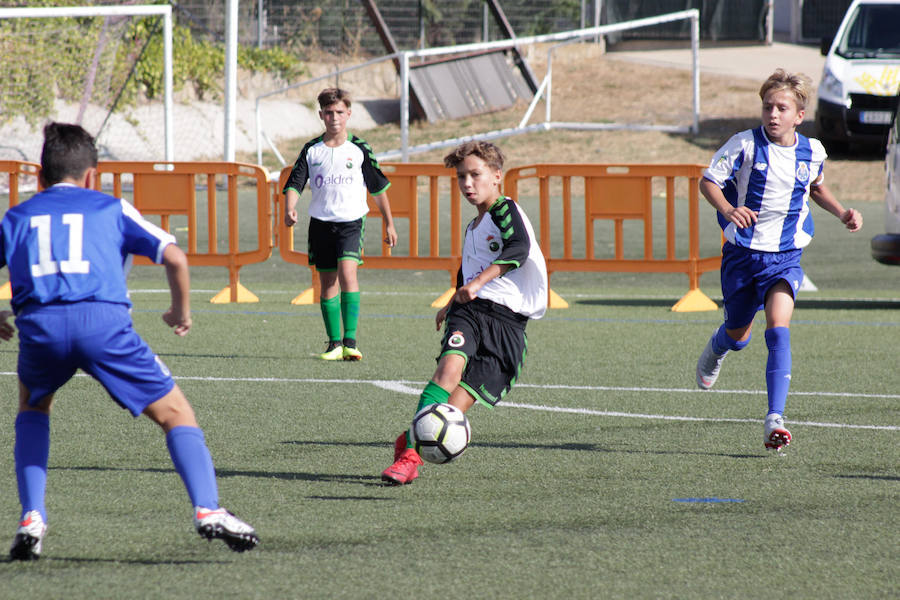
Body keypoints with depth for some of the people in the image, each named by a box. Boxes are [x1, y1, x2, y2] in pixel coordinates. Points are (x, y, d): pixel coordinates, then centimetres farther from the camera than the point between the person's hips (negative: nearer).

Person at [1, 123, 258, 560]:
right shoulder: (111, 208, 24)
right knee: (175, 413, 11)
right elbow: (175, 258, 12)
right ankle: (208, 510, -9)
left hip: (38, 324, 2)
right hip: (103, 319, -2)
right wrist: (181, 312, 28)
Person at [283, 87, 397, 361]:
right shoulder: (312, 150, 6)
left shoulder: (359, 149, 1)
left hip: (351, 220, -3)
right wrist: (289, 209, -20)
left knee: (347, 272, -22)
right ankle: (334, 343, 15)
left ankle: (350, 341, -23)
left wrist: (389, 225, 14)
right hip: (321, 223, 3)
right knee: (327, 283, 5)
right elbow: (295, 182, 1)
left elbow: (379, 187, 11)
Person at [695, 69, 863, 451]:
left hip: (785, 257, 0)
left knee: (778, 330, -21)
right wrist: (728, 209, -27)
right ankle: (716, 350, 57)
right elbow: (708, 181, -7)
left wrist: (842, 212, 6)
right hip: (742, 253, 0)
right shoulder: (745, 145, -11)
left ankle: (775, 420, -26)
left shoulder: (812, 152, 0)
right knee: (738, 336, 16)